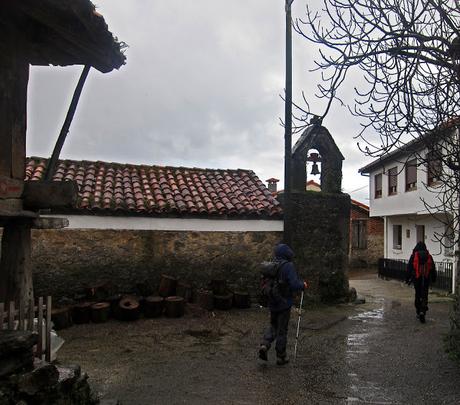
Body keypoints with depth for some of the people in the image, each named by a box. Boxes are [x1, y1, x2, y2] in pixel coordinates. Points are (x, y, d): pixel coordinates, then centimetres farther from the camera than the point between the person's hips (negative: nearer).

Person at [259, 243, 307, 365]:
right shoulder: (288, 266, -17)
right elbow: (294, 285, -24)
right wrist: (303, 285, -4)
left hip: (272, 303, 5)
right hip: (284, 304, -5)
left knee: (273, 326, 23)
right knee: (282, 330, 7)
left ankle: (265, 345, 2)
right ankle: (281, 357, 18)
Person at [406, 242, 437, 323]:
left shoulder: (414, 256, 0)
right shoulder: (429, 256, 5)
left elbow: (409, 268, -1)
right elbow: (433, 268, 11)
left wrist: (407, 279, 4)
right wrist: (433, 278, 21)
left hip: (417, 279, -1)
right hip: (426, 279, 1)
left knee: (418, 295, 12)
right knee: (424, 296, 2)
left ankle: (418, 312, 17)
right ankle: (422, 312, -13)